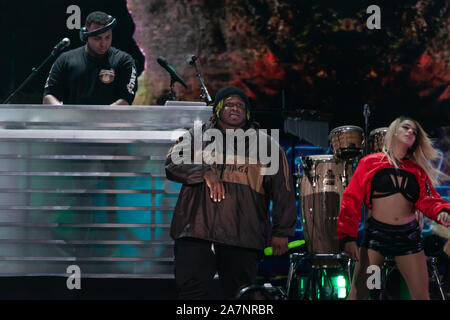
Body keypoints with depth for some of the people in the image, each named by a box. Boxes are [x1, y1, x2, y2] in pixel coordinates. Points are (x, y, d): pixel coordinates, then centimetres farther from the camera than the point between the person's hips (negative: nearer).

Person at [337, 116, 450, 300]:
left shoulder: (418, 171, 10)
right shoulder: (371, 163, 1)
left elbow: (428, 200, -1)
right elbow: (352, 199, -3)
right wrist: (348, 236, -11)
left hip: (408, 236, 3)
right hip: (376, 233, -3)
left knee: (421, 295, 3)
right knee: (358, 293, -5)